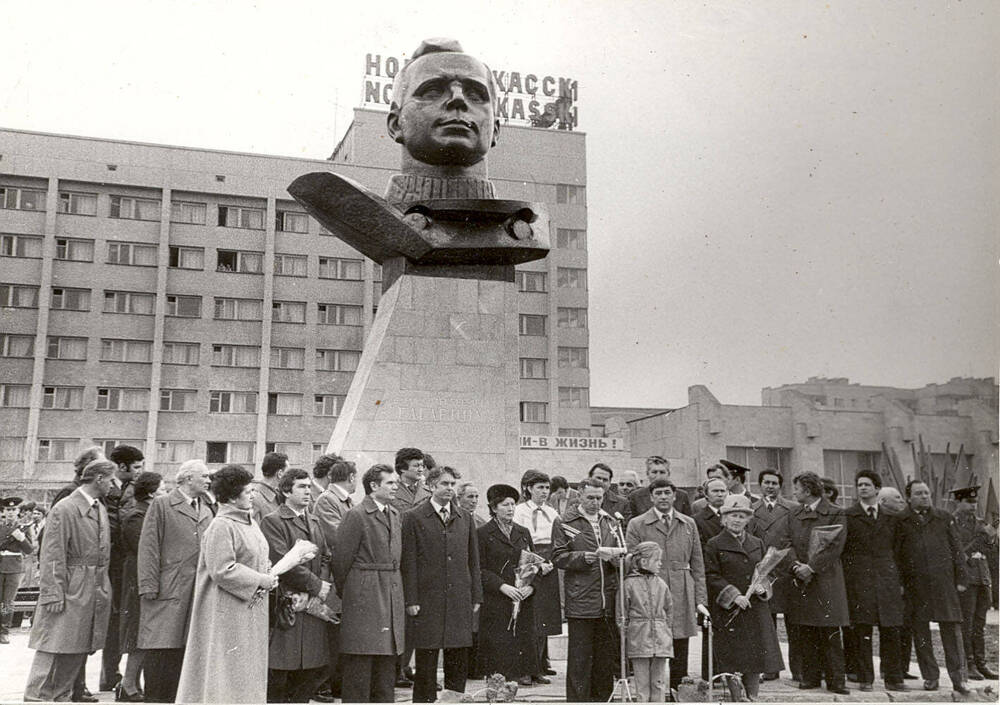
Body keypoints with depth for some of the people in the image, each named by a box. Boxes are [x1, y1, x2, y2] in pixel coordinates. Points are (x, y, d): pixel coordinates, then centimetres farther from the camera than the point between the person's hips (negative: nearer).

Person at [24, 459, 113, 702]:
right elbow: (52, 556, -14)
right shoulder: (65, 509, -12)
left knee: (79, 648, 11)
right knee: (54, 645, -3)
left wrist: (104, 588, 13)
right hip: (70, 590, -8)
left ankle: (61, 695, 21)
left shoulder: (101, 509, 13)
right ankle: (36, 696, 7)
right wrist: (54, 594, -18)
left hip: (95, 590, 8)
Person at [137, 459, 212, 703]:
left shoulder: (206, 513, 18)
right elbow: (149, 548, -5)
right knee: (161, 649, -4)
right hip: (167, 592, -5)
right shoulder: (161, 505, 0)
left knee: (183, 650, 5)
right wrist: (149, 587, -12)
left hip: (198, 593, 5)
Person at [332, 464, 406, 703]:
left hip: (392, 598, 7)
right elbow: (341, 559, -9)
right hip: (364, 598, -7)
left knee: (387, 663, 13)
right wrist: (344, 592, -1)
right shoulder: (356, 516, -11)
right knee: (359, 666, -1)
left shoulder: (395, 514, 13)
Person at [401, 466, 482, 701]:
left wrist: (476, 596, 8)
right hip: (427, 600, -4)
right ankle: (424, 698, 13)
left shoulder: (465, 518, 13)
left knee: (459, 657, 7)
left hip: (460, 601, 4)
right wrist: (411, 600, -9)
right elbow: (408, 563, -4)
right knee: (426, 659, 2)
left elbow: (473, 561, 14)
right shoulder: (414, 518, -1)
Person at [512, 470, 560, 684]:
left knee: (546, 616, 9)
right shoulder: (520, 511, -3)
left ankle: (542, 663, 21)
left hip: (549, 567, 6)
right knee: (534, 618, -7)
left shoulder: (551, 512, 14)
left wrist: (552, 562, -3)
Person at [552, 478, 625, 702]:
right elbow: (558, 557, -5)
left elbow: (621, 553, 22)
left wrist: (616, 558, -1)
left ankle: (600, 698, 21)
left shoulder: (611, 522, 15)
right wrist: (583, 557, -19)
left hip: (609, 601, 5)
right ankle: (577, 699, 7)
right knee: (579, 658, -1)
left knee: (607, 657, 10)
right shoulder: (565, 523, 0)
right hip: (580, 601, -5)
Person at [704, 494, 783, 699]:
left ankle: (752, 698, 15)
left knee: (756, 659, 5)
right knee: (732, 662, -4)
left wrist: (763, 587, -3)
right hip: (728, 613, -4)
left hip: (756, 611, 4)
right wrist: (734, 596, -15)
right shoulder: (714, 545, -1)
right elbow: (711, 576, -6)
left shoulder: (757, 544, 14)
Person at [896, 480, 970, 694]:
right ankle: (930, 677, 14)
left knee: (952, 629, -3)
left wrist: (961, 578, 4)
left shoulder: (944, 518, 11)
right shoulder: (900, 522, 5)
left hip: (944, 582, 0)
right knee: (920, 632, 4)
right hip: (914, 586, 0)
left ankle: (958, 678, 4)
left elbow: (956, 550, 11)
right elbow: (895, 555, 5)